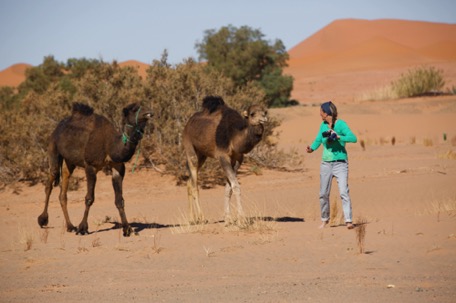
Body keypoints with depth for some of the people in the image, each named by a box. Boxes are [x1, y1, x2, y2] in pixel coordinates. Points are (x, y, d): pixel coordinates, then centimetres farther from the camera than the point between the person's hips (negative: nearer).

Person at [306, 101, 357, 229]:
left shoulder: (341, 124, -10)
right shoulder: (323, 125, 6)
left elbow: (353, 138, -20)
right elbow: (318, 140, 18)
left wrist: (338, 136, -29)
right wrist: (312, 148, -1)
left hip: (340, 163, -5)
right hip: (326, 164, 6)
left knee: (344, 192, -16)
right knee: (323, 194, 10)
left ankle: (349, 221, -17)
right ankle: (324, 219, 26)